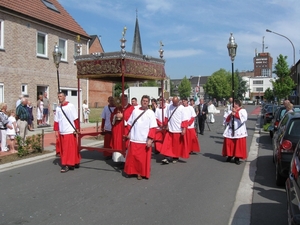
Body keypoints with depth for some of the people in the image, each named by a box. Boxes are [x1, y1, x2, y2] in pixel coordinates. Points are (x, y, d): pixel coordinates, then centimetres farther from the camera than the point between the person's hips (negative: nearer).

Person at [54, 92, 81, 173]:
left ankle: (67, 165, 3)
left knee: (70, 148, -3)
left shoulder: (71, 106, -6)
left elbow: (76, 118, -6)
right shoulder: (58, 108, 9)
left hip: (70, 131, -6)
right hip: (62, 132, 6)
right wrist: (56, 130, 7)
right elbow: (56, 120, 12)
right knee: (63, 149, 9)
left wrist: (76, 129, -8)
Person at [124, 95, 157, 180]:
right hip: (134, 138, 3)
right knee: (132, 157, 8)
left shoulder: (150, 113, -2)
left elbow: (153, 127, -7)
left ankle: (141, 173, 20)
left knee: (143, 158, 5)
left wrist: (150, 139, -14)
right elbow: (130, 123, 14)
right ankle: (133, 171, 24)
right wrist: (129, 133, 5)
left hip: (144, 140, -3)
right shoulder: (135, 111, 8)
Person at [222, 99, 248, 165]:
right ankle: (229, 155, 18)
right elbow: (227, 120, 13)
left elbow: (244, 118, -17)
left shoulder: (242, 110, 2)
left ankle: (237, 158, 8)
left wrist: (235, 113, -16)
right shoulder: (232, 111, 17)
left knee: (239, 144, -3)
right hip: (230, 131, 4)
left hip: (239, 131, -4)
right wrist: (230, 115, -6)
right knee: (228, 143, 1)